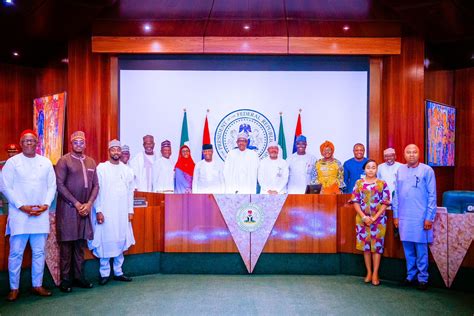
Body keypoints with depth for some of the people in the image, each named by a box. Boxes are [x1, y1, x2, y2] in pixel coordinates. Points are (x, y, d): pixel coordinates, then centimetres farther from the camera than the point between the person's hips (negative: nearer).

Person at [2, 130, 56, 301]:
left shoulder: (46, 162, 8)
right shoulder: (12, 162, 0)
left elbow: (52, 186, 7)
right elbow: (6, 187, -4)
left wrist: (46, 205, -7)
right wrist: (22, 206, -12)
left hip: (41, 215, 3)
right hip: (19, 214, -2)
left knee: (39, 252, 8)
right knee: (16, 253, 1)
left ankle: (37, 285, 19)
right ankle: (14, 288, 14)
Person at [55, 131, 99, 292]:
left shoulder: (91, 162, 12)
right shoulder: (64, 161, -2)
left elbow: (95, 185, 10)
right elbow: (60, 185, -9)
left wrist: (89, 203, -3)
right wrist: (76, 203, -12)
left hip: (85, 208, 5)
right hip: (68, 207, -4)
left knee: (80, 244, 9)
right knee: (66, 244, 0)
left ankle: (79, 277, 17)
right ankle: (65, 279, 8)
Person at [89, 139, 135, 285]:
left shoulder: (127, 170, 9)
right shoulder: (101, 168, -1)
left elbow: (130, 191, 10)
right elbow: (97, 190, -3)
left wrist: (130, 210, 6)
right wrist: (98, 210, -8)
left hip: (122, 212, 3)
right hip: (106, 212, -3)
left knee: (120, 241, 7)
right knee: (105, 242, 0)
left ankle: (118, 272, 17)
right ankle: (104, 273, 12)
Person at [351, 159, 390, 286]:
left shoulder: (382, 184, 1)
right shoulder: (359, 183, 4)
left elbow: (385, 203, -3)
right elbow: (355, 202, 1)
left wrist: (374, 218, -12)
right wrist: (364, 217, -10)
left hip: (378, 219, -1)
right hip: (362, 219, 1)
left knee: (377, 246, 2)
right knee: (365, 245, 7)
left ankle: (375, 274, 10)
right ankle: (369, 272, 18)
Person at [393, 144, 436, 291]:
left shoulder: (427, 170, -3)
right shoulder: (400, 170, 9)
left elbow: (432, 195, -3)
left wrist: (429, 217, -7)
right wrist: (395, 215, 9)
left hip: (420, 217, -4)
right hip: (403, 217, 4)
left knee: (421, 248, 3)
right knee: (407, 248, 10)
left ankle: (423, 278, 16)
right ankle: (411, 275, 23)